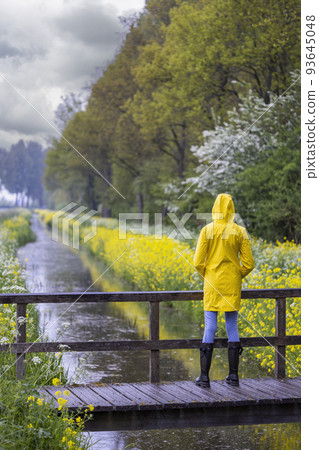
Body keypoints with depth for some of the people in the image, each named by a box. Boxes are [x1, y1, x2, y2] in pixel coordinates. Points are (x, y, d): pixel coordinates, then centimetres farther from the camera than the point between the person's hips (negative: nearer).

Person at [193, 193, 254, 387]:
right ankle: (234, 375, 12)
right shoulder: (240, 232, -2)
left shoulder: (207, 230, -7)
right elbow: (249, 263, -1)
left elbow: (198, 262, -7)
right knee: (232, 327, 10)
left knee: (209, 327, 2)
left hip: (212, 284, -1)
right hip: (233, 285, 2)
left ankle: (204, 376, 3)